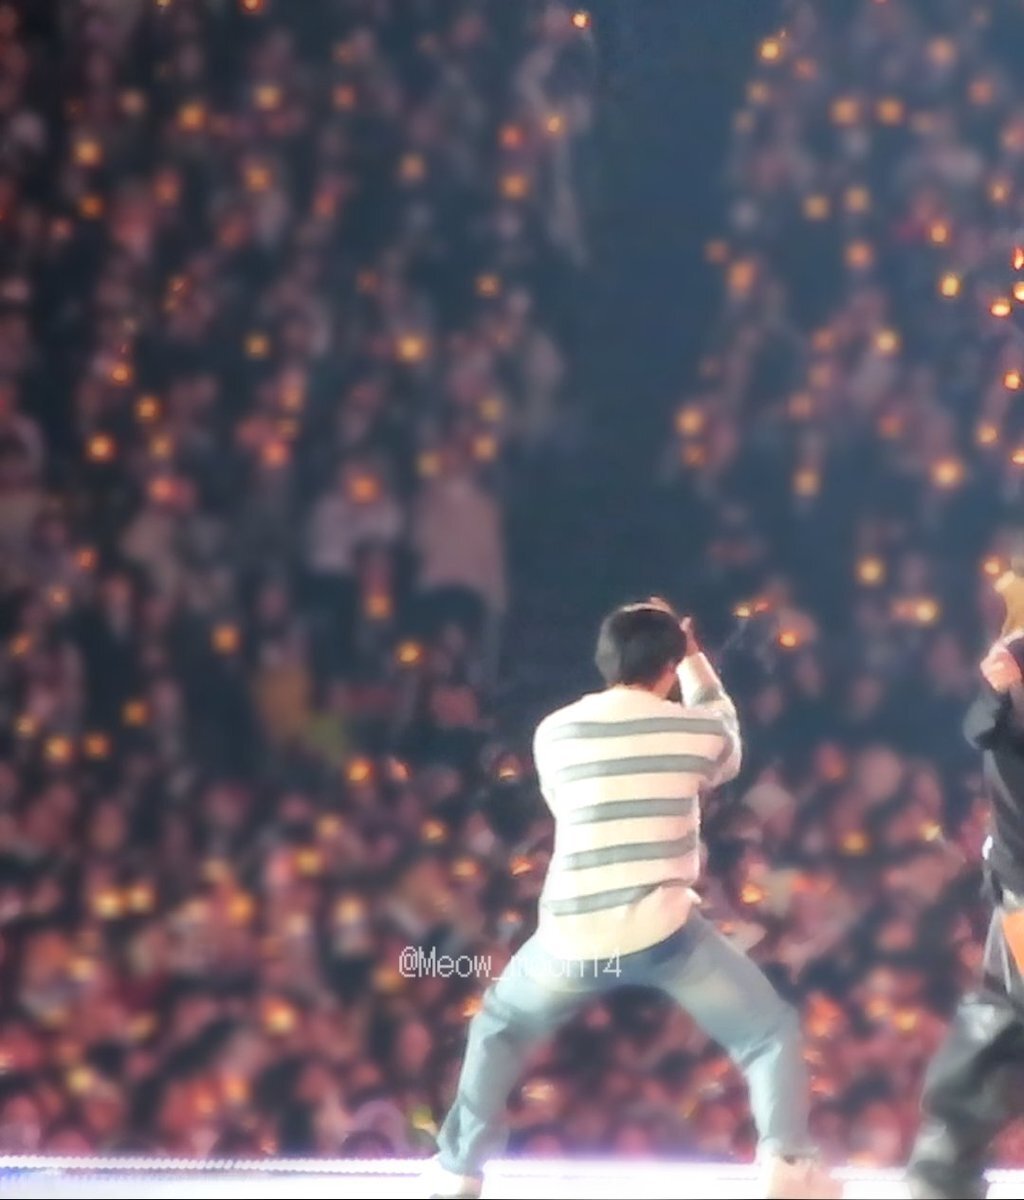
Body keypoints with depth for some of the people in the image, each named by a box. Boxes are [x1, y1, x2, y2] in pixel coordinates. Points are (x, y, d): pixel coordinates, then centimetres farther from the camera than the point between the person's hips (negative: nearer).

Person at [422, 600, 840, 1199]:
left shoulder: (554, 732, 7)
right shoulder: (694, 729, 3)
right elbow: (727, 752, 28)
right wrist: (693, 656, 34)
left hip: (572, 940, 2)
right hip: (662, 929, -2)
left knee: (500, 1029, 30)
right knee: (770, 1031, 12)